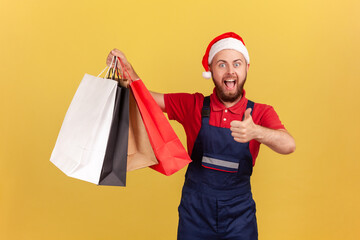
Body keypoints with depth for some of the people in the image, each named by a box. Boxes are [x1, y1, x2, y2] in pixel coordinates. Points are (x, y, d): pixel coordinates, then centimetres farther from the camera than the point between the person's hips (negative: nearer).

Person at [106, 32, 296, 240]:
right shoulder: (193, 105, -1)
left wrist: (256, 132, -41)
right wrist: (126, 68, -17)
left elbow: (289, 145, -21)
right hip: (195, 214, 1)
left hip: (239, 216, 0)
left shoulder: (261, 113, -5)